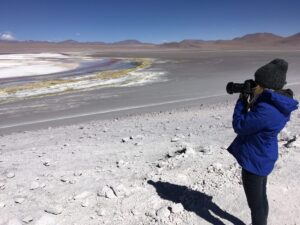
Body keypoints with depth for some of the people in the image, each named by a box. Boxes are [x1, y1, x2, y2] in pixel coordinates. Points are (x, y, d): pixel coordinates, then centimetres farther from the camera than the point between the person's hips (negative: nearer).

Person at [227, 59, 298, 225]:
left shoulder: (266, 110, -33)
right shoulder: (280, 104, -2)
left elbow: (239, 126, -22)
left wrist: (242, 100, -12)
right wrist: (251, 102, -3)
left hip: (254, 160, -10)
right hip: (263, 157, 10)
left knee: (255, 203, 12)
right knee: (261, 197, 28)